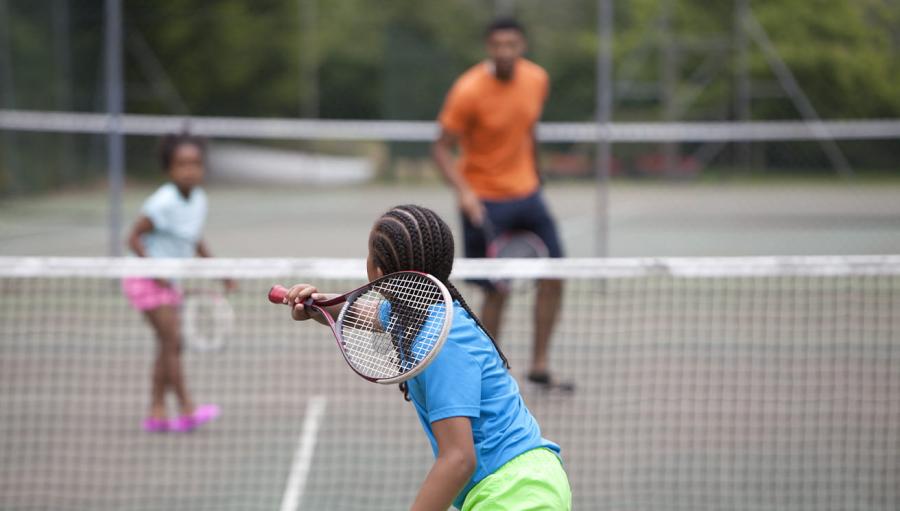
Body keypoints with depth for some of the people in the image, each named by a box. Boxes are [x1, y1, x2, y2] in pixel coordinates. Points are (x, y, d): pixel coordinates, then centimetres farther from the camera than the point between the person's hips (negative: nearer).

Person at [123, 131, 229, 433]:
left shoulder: (199, 200, 3)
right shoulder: (164, 202, -21)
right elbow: (134, 238, -18)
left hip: (167, 281, 8)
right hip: (147, 281, -8)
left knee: (169, 345, 8)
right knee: (172, 340, -13)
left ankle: (156, 413, 12)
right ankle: (186, 410, -13)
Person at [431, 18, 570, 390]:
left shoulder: (537, 79, -1)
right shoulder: (468, 91, -19)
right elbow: (441, 148, -14)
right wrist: (462, 190, -28)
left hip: (526, 193, 6)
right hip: (485, 202, -6)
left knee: (553, 276, 3)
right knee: (498, 291, -6)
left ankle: (539, 365, 15)